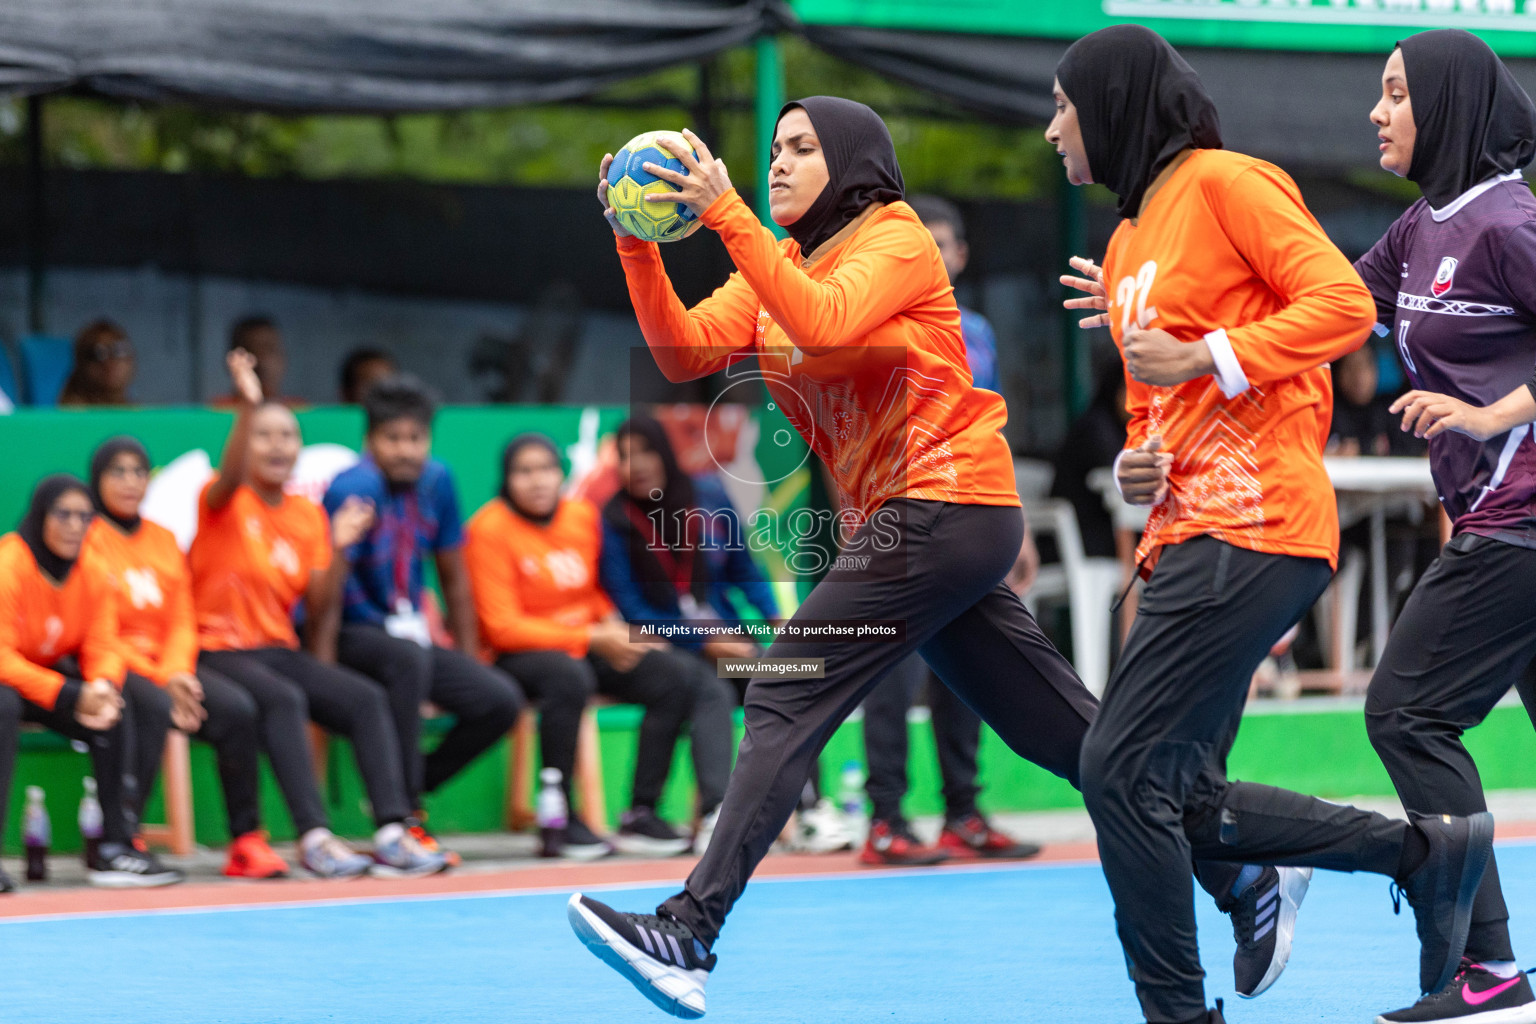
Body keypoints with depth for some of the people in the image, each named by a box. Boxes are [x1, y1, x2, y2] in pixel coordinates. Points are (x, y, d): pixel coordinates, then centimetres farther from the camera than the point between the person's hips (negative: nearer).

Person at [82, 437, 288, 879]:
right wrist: (159, 681, -17)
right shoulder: (86, 540, -2)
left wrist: (177, 672, -9)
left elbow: (182, 622, 13)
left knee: (238, 709, -21)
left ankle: (247, 840, -22)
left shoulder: (164, 540, 17)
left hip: (167, 665, 5)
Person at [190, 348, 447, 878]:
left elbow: (319, 606, 6)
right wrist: (247, 407, -43)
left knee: (367, 698, -18)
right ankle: (313, 837, -41)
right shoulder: (224, 502, -2)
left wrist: (339, 548, -10)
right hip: (220, 650, -6)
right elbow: (228, 478, -29)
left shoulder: (308, 514, 12)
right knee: (283, 699, -35)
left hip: (281, 650, 6)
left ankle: (392, 833, -26)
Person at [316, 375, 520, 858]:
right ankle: (403, 818, -32)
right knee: (408, 657, -38)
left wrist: (469, 661, 14)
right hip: (354, 634, -7)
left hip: (407, 633, 7)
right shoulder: (354, 490, -18)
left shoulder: (436, 481, 2)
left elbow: (454, 577, 13)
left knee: (502, 701, -11)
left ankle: (407, 791, 3)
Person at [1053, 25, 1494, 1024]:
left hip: (1253, 530, -10)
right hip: (1187, 536, 10)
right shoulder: (1125, 247, 21)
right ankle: (1427, 851, 17)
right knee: (1182, 803, 6)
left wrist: (1208, 358, -20)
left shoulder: (1224, 182, -5)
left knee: (1123, 770, -13)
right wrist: (1137, 463, 9)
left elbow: (1345, 303, -13)